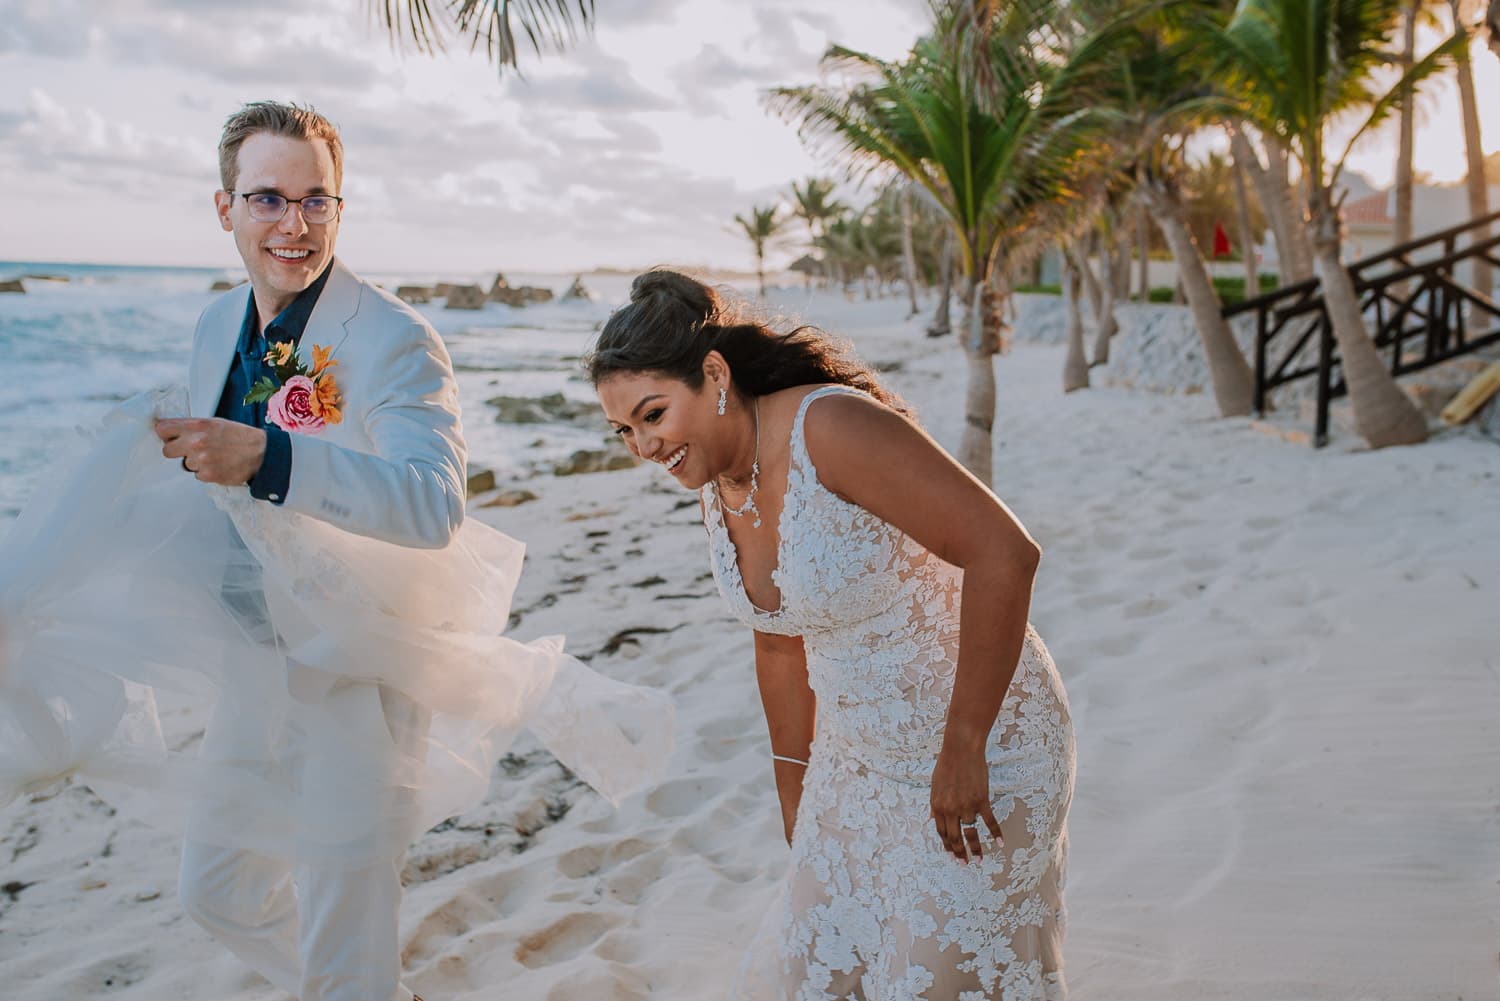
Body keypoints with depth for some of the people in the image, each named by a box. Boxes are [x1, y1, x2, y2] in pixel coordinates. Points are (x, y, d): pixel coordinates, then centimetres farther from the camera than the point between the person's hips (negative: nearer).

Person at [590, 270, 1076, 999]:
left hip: (985, 755, -7)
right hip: (859, 762, 8)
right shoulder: (716, 488, -1)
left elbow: (1004, 553, -30)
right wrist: (795, 792, 18)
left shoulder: (831, 427, -26)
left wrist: (963, 747, -26)